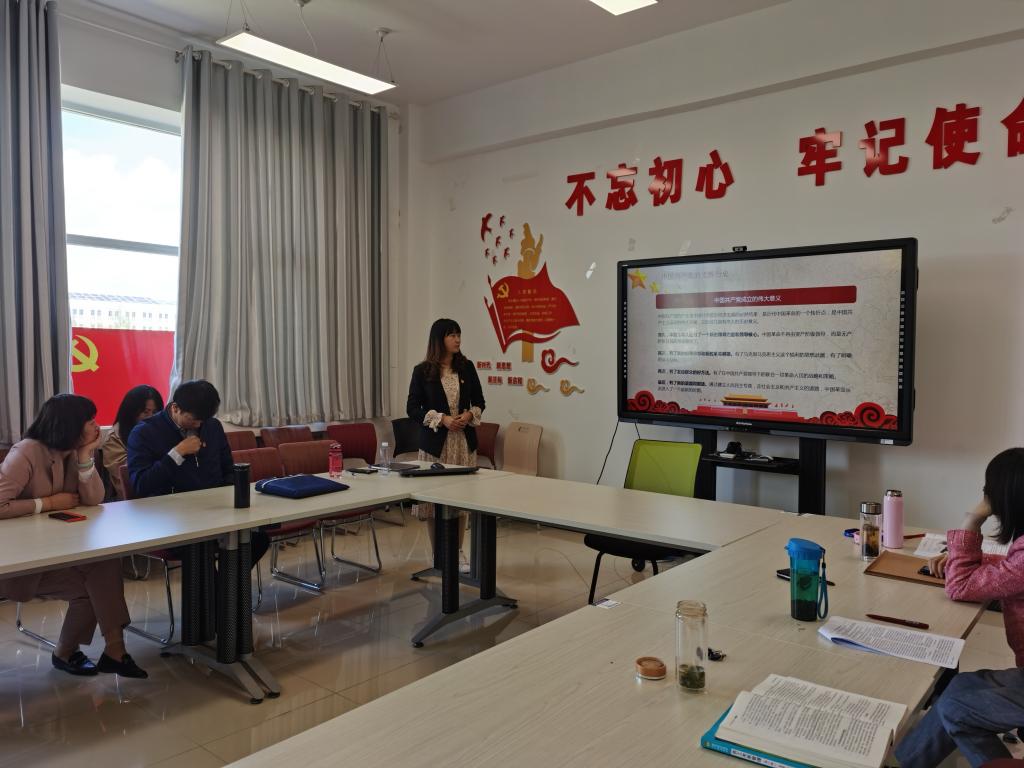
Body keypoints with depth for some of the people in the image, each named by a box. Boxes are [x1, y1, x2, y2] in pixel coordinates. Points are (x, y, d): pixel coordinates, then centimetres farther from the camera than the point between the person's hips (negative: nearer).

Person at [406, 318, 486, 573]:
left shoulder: (466, 367, 5)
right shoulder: (422, 371, -3)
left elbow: (479, 401, 12)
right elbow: (412, 408, -3)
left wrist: (469, 414, -10)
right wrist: (442, 419, -15)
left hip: (464, 442, 2)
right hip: (435, 443, -2)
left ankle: (458, 552, 18)